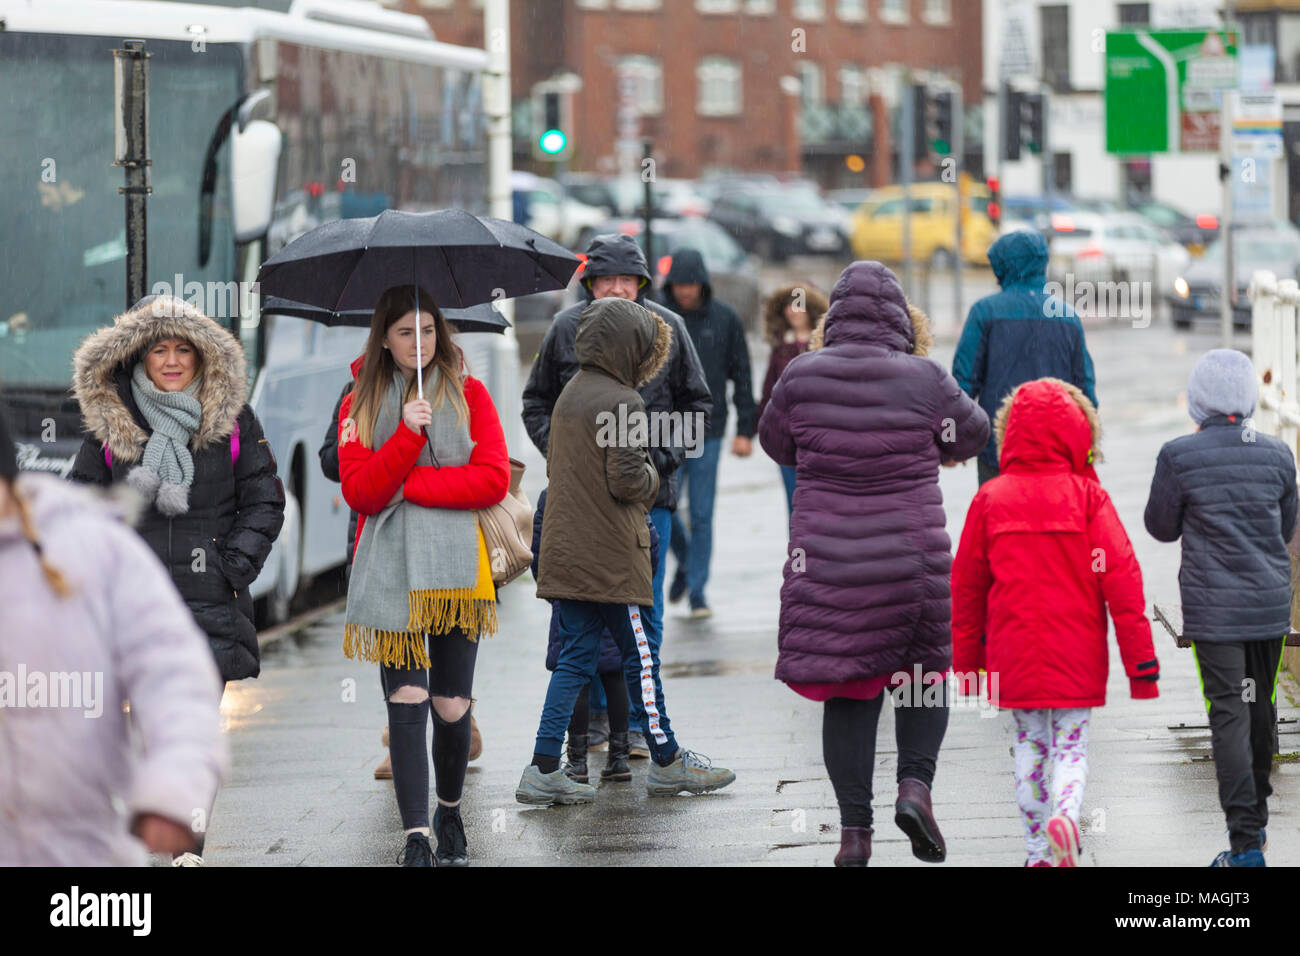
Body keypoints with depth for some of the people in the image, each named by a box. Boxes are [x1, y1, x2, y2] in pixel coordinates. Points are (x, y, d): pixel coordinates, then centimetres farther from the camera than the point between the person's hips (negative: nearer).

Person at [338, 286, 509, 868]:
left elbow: (493, 480, -3)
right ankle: (415, 836, -12)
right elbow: (359, 492, -3)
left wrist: (408, 484, -8)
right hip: (391, 573, 0)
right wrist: (407, 434, -15)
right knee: (406, 700, -11)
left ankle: (449, 812, 26)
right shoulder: (360, 405, 9)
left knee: (452, 706, 2)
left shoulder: (468, 394, 8)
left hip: (457, 569, 0)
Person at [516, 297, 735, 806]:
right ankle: (666, 761, 14)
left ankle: (544, 768, 1)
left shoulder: (570, 395, 14)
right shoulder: (621, 402, -15)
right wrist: (653, 477, 1)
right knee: (639, 655, 3)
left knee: (575, 657, 8)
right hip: (611, 555, -8)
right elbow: (628, 480, -20)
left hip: (564, 550, 8)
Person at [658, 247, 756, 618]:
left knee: (702, 513, -1)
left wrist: (745, 430, 0)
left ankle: (697, 590, 6)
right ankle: (685, 562, 25)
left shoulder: (725, 319, 1)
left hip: (707, 430, 0)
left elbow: (741, 375, 5)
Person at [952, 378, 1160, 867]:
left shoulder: (991, 499, -1)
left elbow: (967, 584, 6)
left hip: (1013, 655, 2)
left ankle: (1038, 853, 16)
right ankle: (1064, 816, -23)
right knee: (1071, 746, 6)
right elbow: (1121, 578, -9)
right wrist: (1140, 661, -4)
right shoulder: (1088, 497, -7)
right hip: (1076, 656, -2)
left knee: (1030, 746, 15)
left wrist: (967, 660, 18)